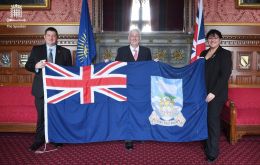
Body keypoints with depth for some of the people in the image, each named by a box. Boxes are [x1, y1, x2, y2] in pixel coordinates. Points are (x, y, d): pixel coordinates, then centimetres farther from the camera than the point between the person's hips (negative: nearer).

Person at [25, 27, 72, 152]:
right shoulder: (36, 50, 8)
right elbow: (28, 66, 4)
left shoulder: (65, 52, 6)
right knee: (41, 115, 6)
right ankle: (39, 140, 17)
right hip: (41, 89, 0)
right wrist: (36, 66, -17)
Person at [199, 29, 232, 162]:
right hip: (203, 93, 5)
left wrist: (213, 93, -18)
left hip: (216, 94, -5)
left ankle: (212, 152, 9)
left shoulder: (225, 54, -4)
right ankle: (208, 145, 24)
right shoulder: (203, 53, 12)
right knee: (206, 120, 8)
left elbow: (225, 75, -12)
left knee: (213, 121, -1)